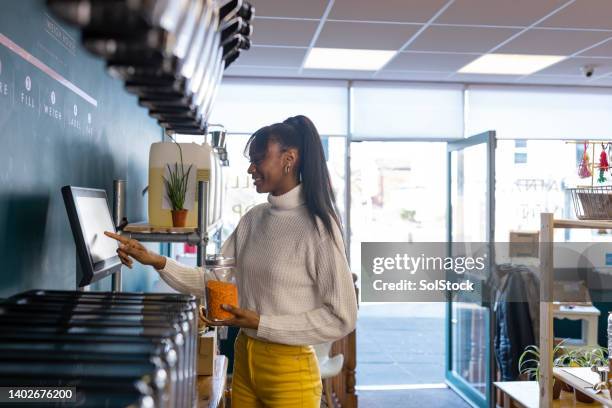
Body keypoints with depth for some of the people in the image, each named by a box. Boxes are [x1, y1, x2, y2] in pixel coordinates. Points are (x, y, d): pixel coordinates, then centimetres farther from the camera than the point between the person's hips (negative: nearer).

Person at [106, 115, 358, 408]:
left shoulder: (317, 226, -16)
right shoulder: (252, 220, 4)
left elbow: (342, 318, -17)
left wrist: (261, 323, -19)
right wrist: (157, 262, -10)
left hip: (289, 369, -6)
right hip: (243, 360, 6)